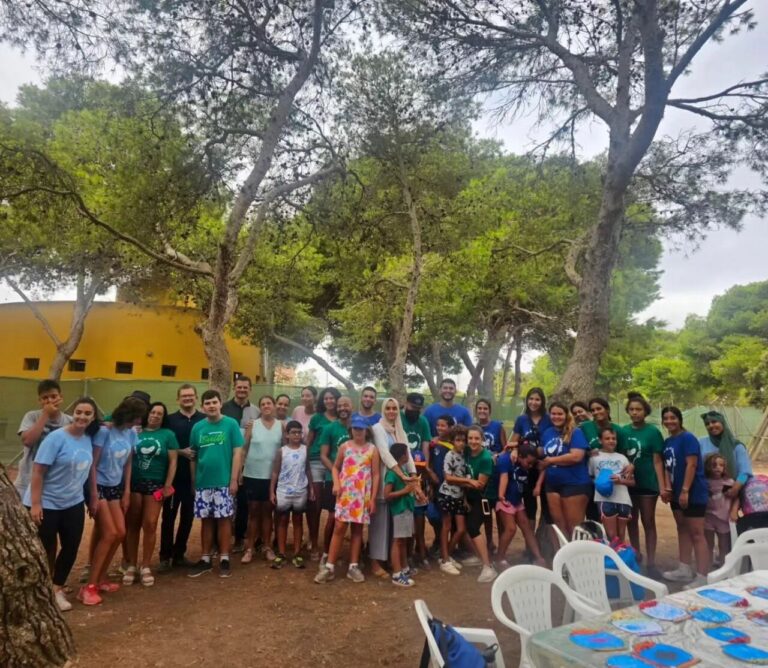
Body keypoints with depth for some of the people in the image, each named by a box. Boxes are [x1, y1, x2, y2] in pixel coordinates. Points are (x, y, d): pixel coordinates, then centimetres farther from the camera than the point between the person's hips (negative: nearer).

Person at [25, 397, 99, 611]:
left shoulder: (88, 440, -1)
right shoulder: (56, 438, -19)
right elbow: (37, 471, -19)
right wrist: (35, 504, -20)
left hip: (73, 504, 6)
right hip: (47, 504, -5)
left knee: (71, 548, 9)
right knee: (46, 550, 7)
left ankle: (57, 589, 27)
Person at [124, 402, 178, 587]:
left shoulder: (168, 435, 3)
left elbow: (173, 461, 1)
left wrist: (168, 485, -3)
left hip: (155, 485, -1)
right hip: (133, 483, 1)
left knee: (150, 525, -3)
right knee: (132, 525, 6)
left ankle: (145, 567, 10)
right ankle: (131, 566, 18)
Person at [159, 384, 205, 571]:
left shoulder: (204, 420, 2)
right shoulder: (170, 420, 1)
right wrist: (181, 452, -15)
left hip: (195, 476, 1)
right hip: (174, 475, -1)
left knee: (188, 516, 10)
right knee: (169, 516, 5)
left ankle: (179, 554, 23)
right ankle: (165, 556, 16)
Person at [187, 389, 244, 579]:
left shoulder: (231, 424, -5)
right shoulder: (198, 427, 4)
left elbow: (237, 453, -6)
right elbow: (193, 457, 9)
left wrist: (234, 479, -10)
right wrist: (193, 481, 8)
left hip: (224, 482, -3)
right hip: (203, 483, 3)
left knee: (224, 519, 4)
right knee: (206, 521, 12)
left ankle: (224, 559, 15)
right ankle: (205, 559, 22)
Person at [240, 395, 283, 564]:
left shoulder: (281, 425, 0)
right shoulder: (252, 425, -3)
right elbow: (244, 449, -2)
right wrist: (239, 471, -5)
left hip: (272, 475, 1)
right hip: (252, 474, -1)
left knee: (267, 511, 11)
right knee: (253, 511, 7)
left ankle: (267, 547, 20)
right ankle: (249, 549, 14)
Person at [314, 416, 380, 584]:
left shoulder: (372, 449, 0)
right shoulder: (344, 447, 3)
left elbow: (375, 474, 0)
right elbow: (335, 467, 11)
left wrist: (373, 498, -4)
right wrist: (336, 484, -7)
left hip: (363, 495, 0)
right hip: (345, 493, 0)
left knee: (357, 529, 8)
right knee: (339, 528, -2)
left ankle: (353, 566, 18)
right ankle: (329, 566, 4)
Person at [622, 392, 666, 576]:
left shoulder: (653, 431, -7)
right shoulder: (624, 431, 3)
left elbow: (657, 461, -9)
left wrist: (662, 486, -13)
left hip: (647, 483, -4)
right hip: (628, 483, 4)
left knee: (648, 522, 5)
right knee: (631, 521, 14)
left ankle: (650, 562, 13)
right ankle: (635, 555, 31)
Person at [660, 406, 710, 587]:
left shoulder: (688, 438, -13)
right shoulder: (667, 441, 10)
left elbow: (692, 465, -19)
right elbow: (667, 467, 10)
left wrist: (685, 490, -22)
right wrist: (667, 488, -1)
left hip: (693, 493, -9)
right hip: (677, 493, 9)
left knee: (696, 533, -6)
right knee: (682, 530, 16)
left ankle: (702, 577, -3)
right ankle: (685, 570, 26)